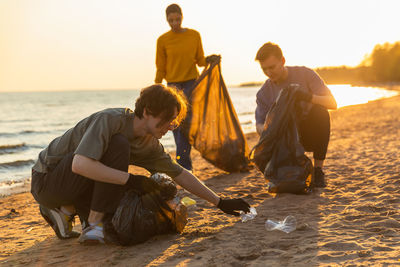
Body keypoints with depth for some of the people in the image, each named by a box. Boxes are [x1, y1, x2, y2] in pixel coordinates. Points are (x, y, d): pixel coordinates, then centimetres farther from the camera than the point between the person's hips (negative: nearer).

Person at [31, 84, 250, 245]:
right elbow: (80, 165, -38)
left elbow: (180, 174, 6)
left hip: (71, 179, 8)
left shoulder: (149, 145, -2)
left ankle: (67, 209, 11)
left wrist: (220, 202, 5)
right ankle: (94, 222, -19)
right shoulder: (111, 120, -26)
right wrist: (131, 179, -35)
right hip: (46, 179, -8)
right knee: (118, 145, -26)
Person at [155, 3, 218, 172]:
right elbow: (160, 69, 5)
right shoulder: (162, 40, 0)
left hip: (191, 82, -1)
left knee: (184, 121, -15)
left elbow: (200, 61, 9)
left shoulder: (194, 35, 2)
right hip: (173, 85, 1)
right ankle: (187, 165, 11)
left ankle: (182, 163, -12)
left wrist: (208, 60, -12)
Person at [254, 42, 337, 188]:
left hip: (313, 133, -1)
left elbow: (332, 103, -15)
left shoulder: (305, 74, -10)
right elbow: (259, 124, 1)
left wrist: (308, 97, -34)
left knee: (320, 111, -33)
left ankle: (318, 170, -22)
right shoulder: (264, 92, -3)